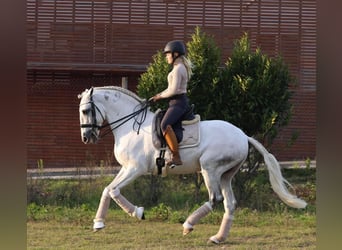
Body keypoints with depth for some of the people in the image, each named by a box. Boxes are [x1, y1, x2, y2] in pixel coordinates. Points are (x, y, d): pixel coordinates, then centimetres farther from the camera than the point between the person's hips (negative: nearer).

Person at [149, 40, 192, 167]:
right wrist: (160, 95, 13)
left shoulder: (178, 69, -13)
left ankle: (176, 157, -35)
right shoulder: (181, 68, 19)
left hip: (178, 103, -11)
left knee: (165, 125, -30)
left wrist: (160, 96, -5)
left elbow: (174, 90, -20)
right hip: (178, 102, 11)